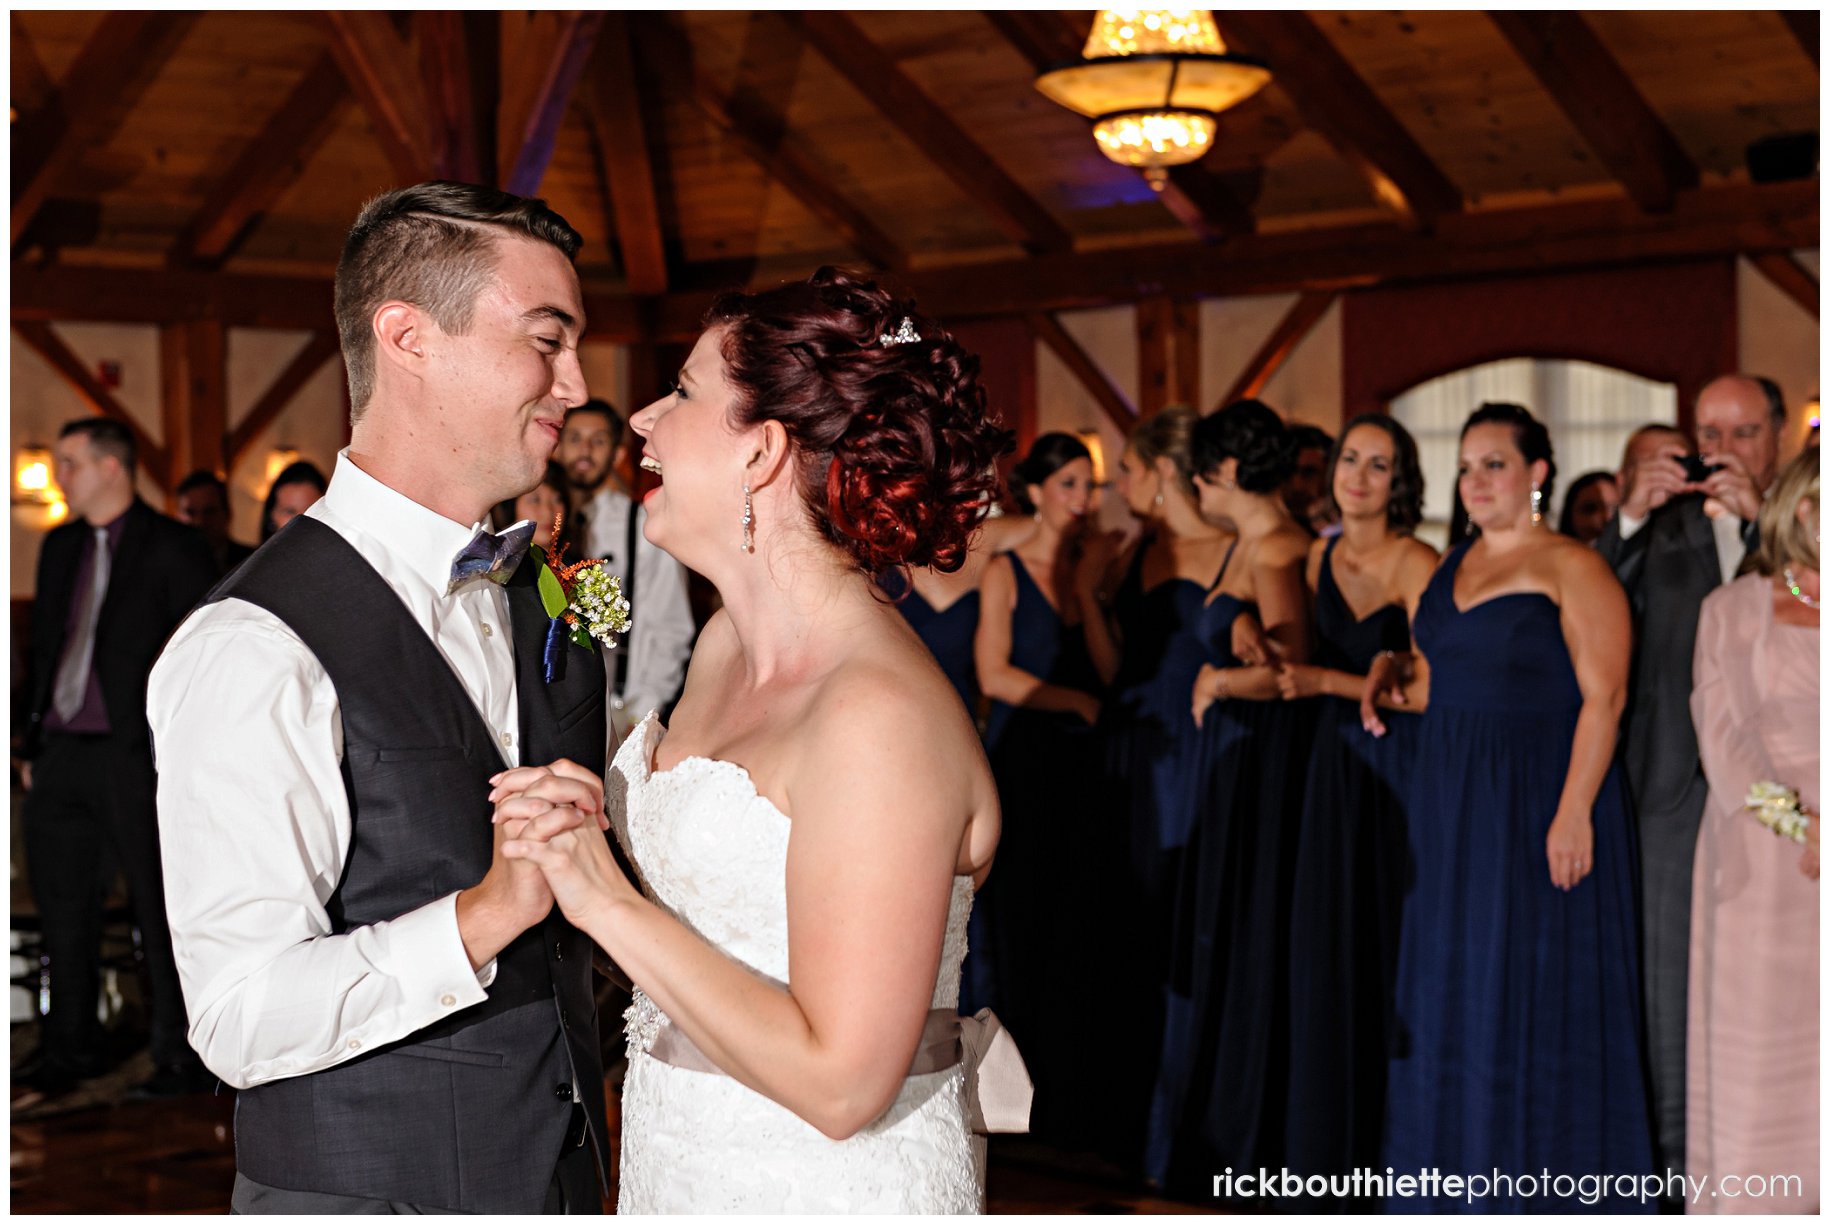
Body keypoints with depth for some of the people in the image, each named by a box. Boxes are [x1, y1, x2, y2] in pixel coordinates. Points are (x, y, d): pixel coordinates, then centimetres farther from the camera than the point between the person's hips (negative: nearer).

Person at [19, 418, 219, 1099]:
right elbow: (44, 649, 20)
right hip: (63, 755, 7)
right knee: (64, 908, 12)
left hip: (134, 756, -6)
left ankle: (180, 1058, 8)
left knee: (160, 912, -1)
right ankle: (70, 1048, 24)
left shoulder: (173, 549, -4)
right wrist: (34, 744, 15)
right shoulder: (60, 548, 16)